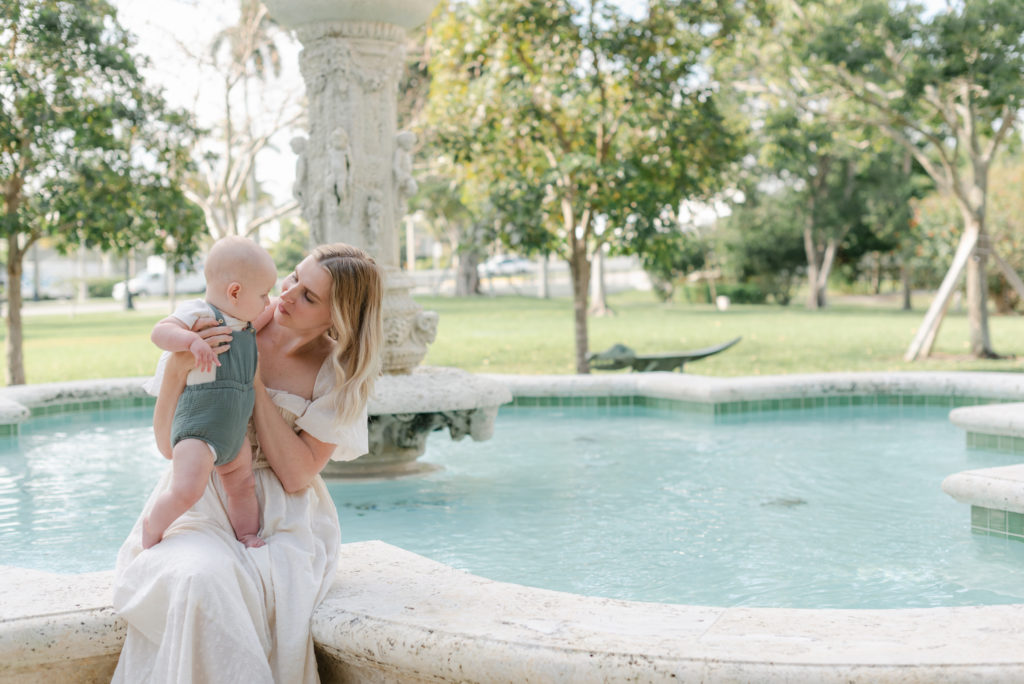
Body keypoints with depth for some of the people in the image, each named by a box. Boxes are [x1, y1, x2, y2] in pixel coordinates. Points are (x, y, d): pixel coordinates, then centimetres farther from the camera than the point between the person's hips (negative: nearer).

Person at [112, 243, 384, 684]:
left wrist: (255, 381, -16)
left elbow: (296, 476, -13)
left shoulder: (339, 373, -5)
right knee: (201, 577, -32)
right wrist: (177, 369, -21)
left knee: (260, 585, -33)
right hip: (204, 503, 1)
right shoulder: (229, 327, -4)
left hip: (281, 519, -1)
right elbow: (167, 443, -2)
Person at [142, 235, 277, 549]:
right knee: (187, 491, -19)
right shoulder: (198, 313, -12)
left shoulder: (246, 326, 15)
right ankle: (152, 528, 5)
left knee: (242, 488, 17)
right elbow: (159, 332, -25)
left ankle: (248, 537, 32)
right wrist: (193, 341, -38)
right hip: (198, 422, -9)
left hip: (235, 428, 9)